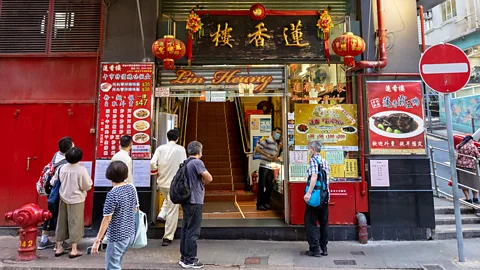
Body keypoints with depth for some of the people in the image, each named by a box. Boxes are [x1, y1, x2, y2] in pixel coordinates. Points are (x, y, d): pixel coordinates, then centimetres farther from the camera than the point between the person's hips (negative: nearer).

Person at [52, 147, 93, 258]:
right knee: (75, 223, 5)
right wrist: (89, 180, 4)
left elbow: (53, 182, 5)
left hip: (63, 199, 5)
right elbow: (87, 186, -14)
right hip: (76, 200, -5)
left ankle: (59, 248, 27)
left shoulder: (62, 168, -4)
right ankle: (74, 251, 12)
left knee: (61, 223, 16)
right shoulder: (82, 170, -19)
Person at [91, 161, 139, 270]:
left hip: (117, 237, -7)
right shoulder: (132, 188, -1)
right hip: (130, 234, 7)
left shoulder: (112, 194, -20)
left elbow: (107, 219, -18)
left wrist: (97, 240, -11)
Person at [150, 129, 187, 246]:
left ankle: (162, 215, 17)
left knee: (167, 199, 36)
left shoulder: (160, 148, -2)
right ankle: (168, 237, 10)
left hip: (162, 181, 4)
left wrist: (157, 171, 9)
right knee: (172, 210, 5)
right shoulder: (181, 149, -9)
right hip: (174, 183, -4)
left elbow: (152, 163, -9)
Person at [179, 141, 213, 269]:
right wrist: (203, 183, 0)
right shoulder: (197, 162, -15)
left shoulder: (186, 163, 12)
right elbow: (209, 178, -19)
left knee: (185, 229, 15)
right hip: (195, 201, -9)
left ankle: (184, 257, 25)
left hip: (186, 200, 9)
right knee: (193, 231, -1)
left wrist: (200, 182, 7)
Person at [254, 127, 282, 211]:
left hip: (270, 168, 8)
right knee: (261, 186, 0)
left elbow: (275, 158, 16)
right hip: (264, 167, -8)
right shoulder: (267, 141, -7)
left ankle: (266, 203, 25)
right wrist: (267, 155, -20)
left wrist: (279, 147, 7)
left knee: (270, 187, 11)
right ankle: (259, 204, 9)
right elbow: (257, 149, -17)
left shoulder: (276, 144, 17)